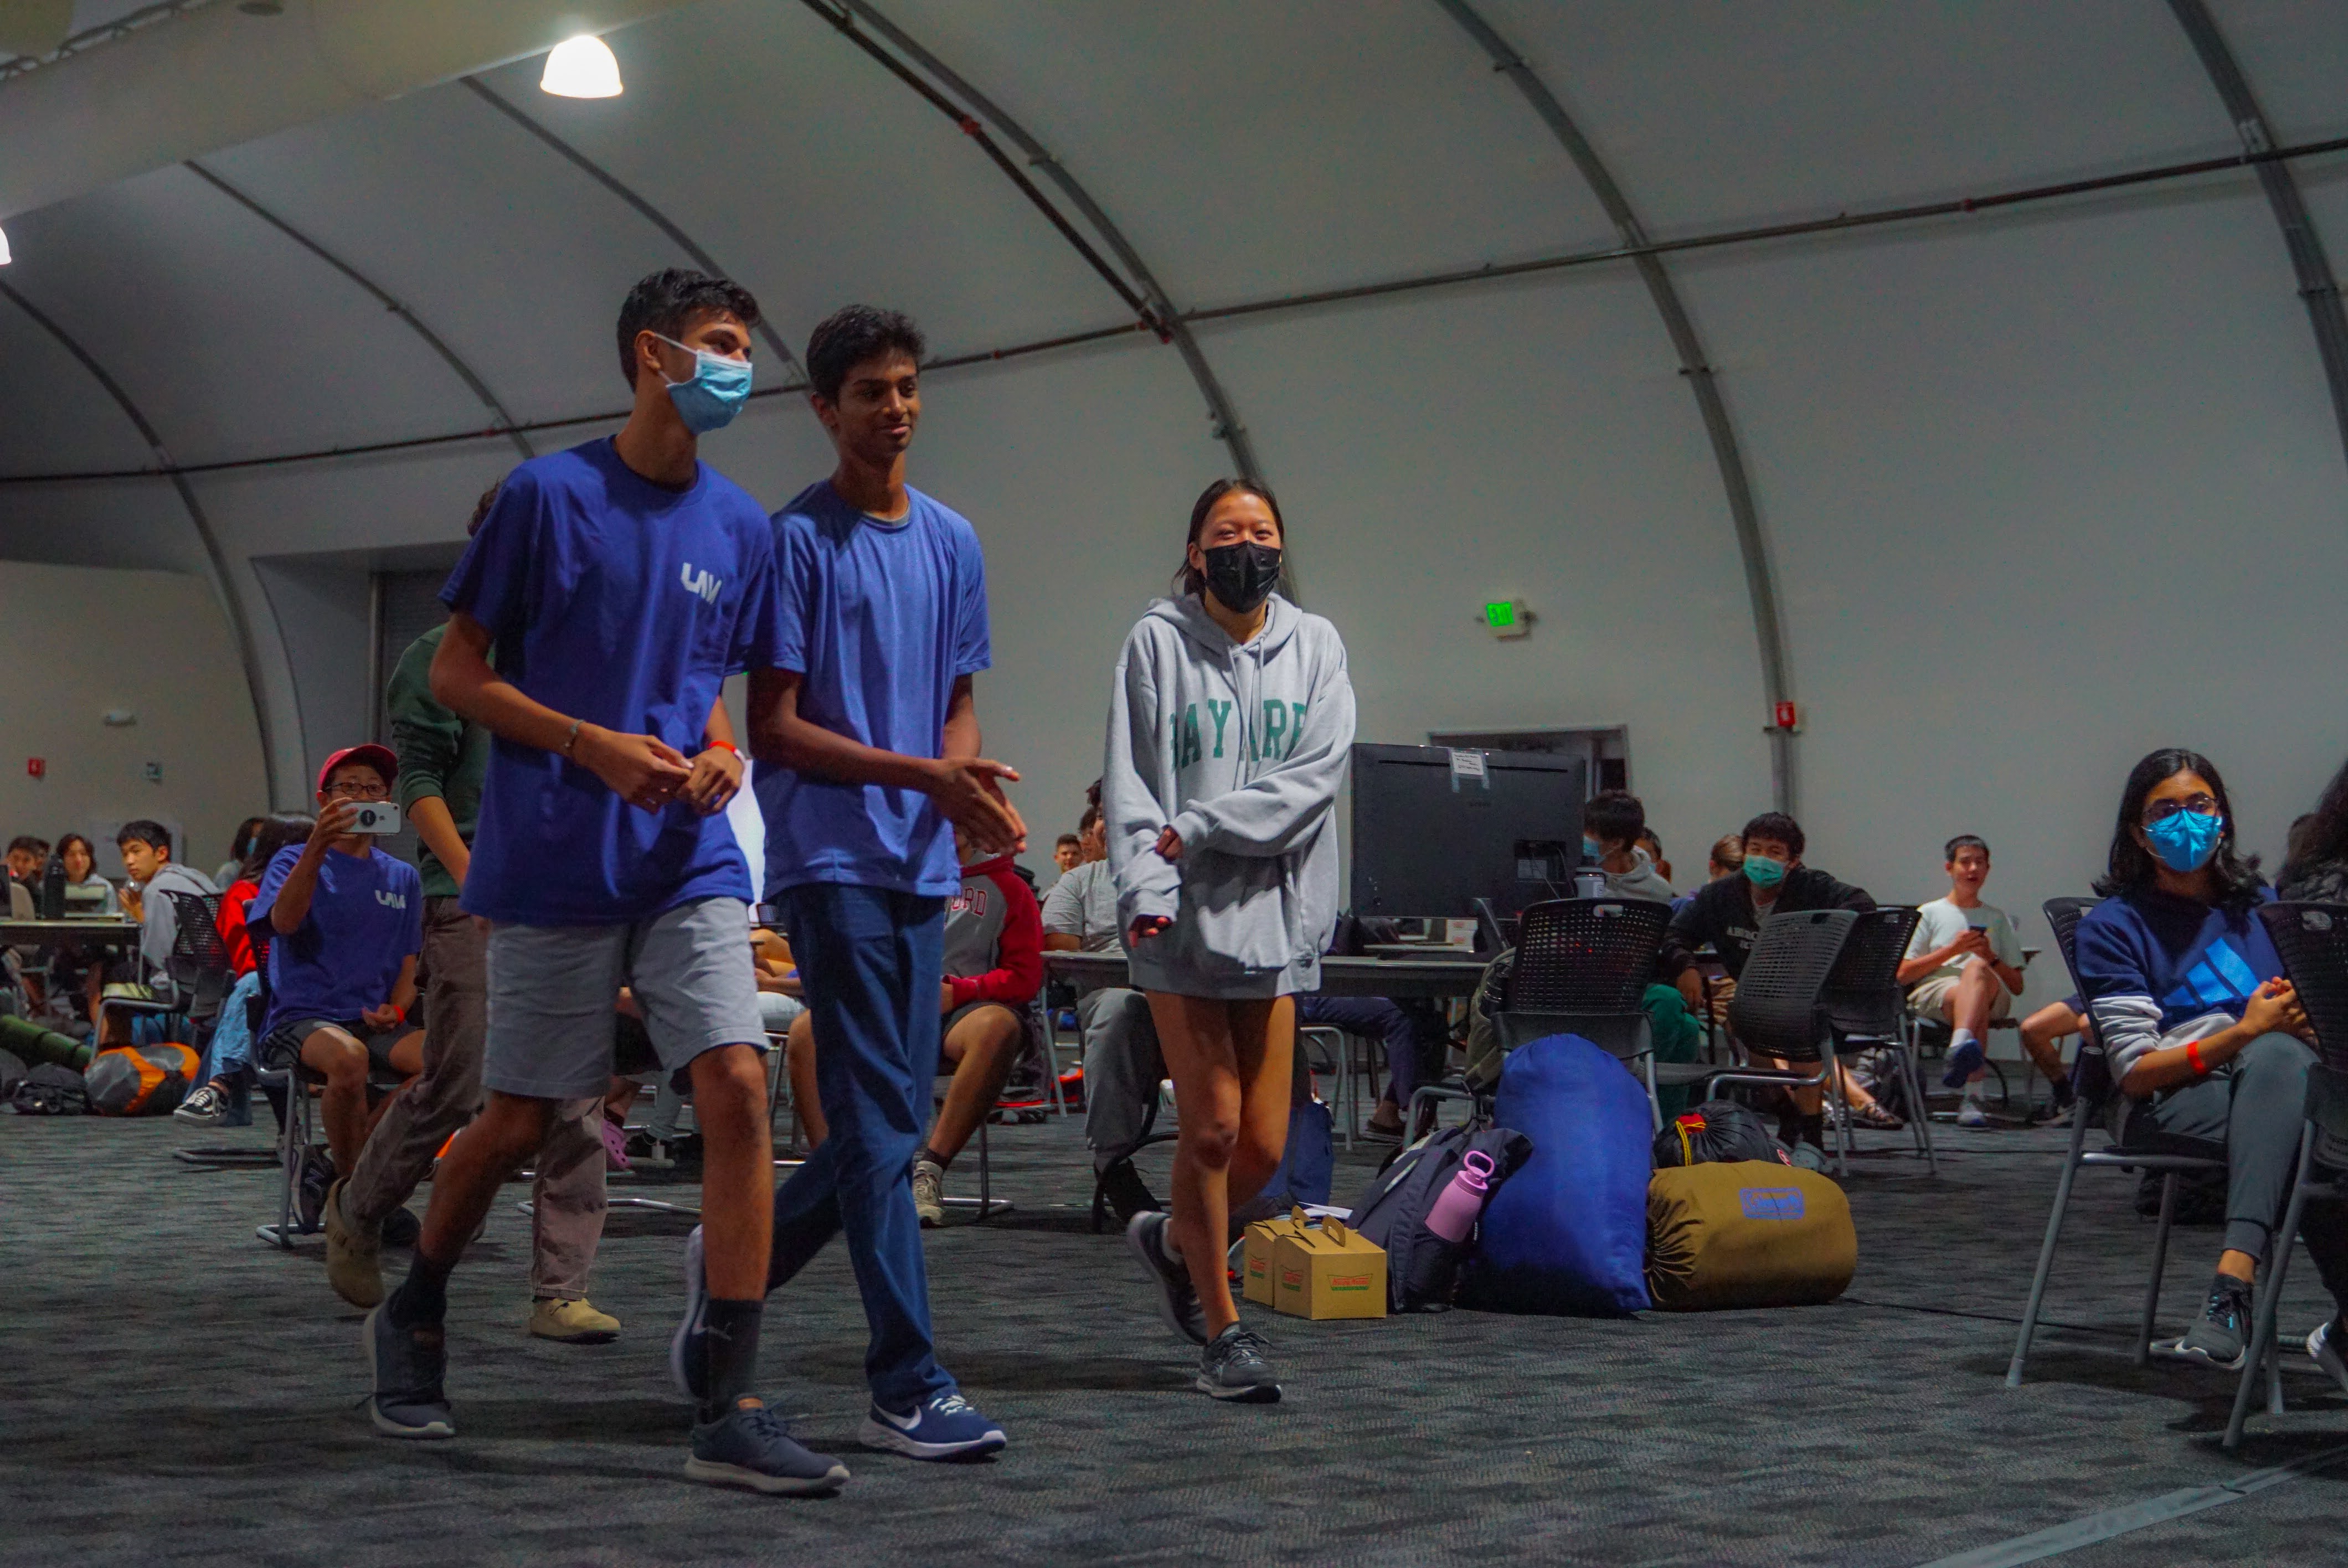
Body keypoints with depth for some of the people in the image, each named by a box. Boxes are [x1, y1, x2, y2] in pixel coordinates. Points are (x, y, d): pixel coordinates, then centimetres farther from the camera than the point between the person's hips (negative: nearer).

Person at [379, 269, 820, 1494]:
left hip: (689, 862, 4)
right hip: (554, 864, -3)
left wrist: (721, 752, -2)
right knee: (521, 1120, 6)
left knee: (737, 1085, -12)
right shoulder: (548, 494, -4)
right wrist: (597, 746, -15)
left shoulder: (739, 527, 9)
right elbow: (456, 674, -2)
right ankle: (412, 1321, 35)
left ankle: (731, 1413, -8)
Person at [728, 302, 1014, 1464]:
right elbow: (775, 728, -8)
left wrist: (972, 791, -5)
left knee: (893, 1123, 9)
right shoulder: (799, 541, -5)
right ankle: (908, 1389, -3)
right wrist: (923, 776, -17)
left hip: (920, 865, 7)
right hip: (831, 858, -6)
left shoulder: (952, 542, 14)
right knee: (880, 1124, -7)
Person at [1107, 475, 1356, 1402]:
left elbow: (1316, 777, -3)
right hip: (1182, 917, -3)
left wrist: (1203, 826, -13)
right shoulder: (1156, 642, 4)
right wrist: (1145, 885, -17)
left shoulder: (1314, 646, 10)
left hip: (1275, 914, 3)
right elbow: (1129, 781, -2)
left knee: (1264, 1144, 2)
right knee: (1211, 1126, -5)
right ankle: (1221, 1329, 9)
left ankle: (1173, 1241, 32)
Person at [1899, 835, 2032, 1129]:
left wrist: (1991, 958, 1)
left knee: (1976, 968, -39)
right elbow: (1903, 975, 9)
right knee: (1975, 1006, -39)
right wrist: (1952, 950, -1)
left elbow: (2017, 986, 21)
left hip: (1992, 994, 1)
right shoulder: (1929, 914, 22)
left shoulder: (1998, 918, 28)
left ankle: (1960, 1046, -65)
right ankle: (1973, 1093, -59)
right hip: (1934, 991, 0)